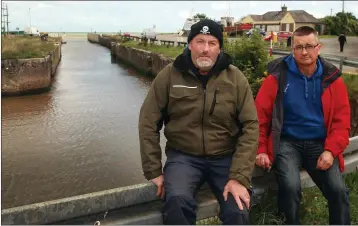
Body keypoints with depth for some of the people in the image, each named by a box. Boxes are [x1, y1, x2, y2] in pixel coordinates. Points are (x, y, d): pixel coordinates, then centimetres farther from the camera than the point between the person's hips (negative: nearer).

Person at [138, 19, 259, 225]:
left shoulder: (236, 78, -3)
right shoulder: (169, 75, -5)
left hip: (226, 157, 1)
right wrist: (154, 171, -6)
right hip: (183, 156, -1)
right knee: (177, 202, -29)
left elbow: (250, 126, -5)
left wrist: (239, 177, -14)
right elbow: (149, 123, -2)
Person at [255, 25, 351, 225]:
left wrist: (331, 150, -9)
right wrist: (261, 150, -7)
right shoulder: (278, 76, -5)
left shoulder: (332, 78, 3)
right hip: (288, 142, -2)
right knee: (291, 186, -25)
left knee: (339, 190, -14)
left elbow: (342, 120, 4)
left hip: (319, 144, 3)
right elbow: (261, 115, -3)